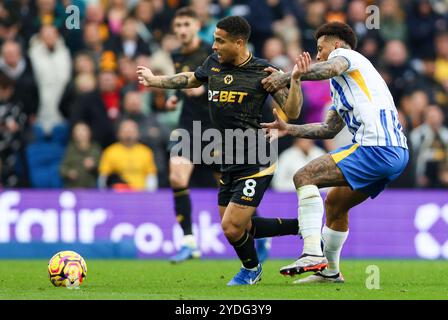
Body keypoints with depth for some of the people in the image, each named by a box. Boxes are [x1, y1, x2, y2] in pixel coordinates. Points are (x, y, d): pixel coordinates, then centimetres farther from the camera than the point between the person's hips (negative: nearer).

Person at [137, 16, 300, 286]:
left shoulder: (262, 72, -13)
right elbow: (191, 79, 27)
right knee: (234, 228, 13)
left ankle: (251, 268, 22)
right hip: (229, 164, 8)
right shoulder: (214, 63, 5)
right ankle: (299, 226, 28)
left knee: (232, 228, -10)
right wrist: (154, 80, 36)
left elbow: (291, 112, -12)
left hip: (254, 165, -8)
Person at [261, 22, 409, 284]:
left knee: (305, 176, -13)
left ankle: (313, 253, -24)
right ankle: (330, 271, 32)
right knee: (334, 202, 25)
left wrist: (287, 77, -17)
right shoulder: (341, 87, 33)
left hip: (376, 148, -10)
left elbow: (330, 68, -21)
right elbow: (329, 129, 32)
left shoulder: (346, 55, 5)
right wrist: (288, 129, 28)